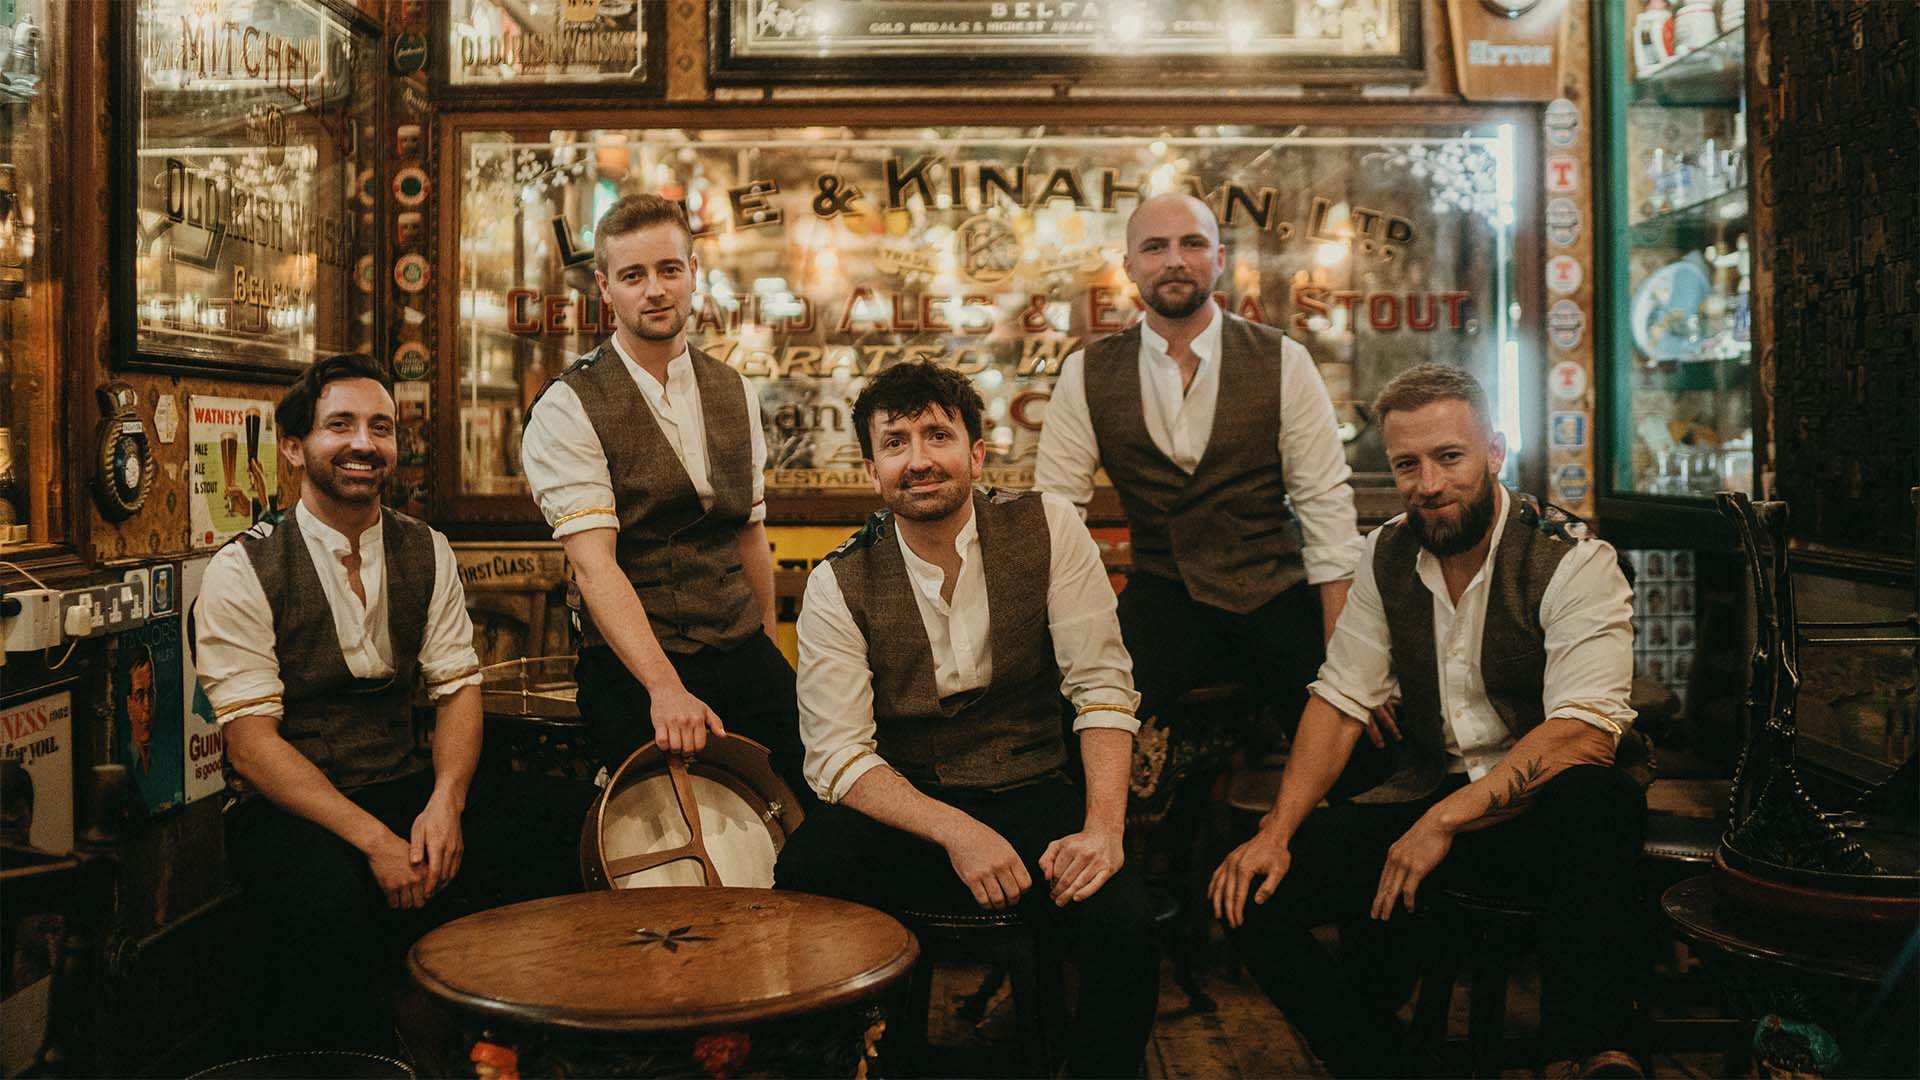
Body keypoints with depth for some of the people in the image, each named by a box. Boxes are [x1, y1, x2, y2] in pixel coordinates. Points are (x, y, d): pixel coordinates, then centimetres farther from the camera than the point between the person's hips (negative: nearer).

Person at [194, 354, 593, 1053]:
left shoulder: (426, 554, 7)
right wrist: (375, 839, -24)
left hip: (408, 785, 5)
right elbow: (251, 745, -13)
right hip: (288, 806, -4)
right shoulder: (242, 571, -7)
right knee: (331, 897, -38)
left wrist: (445, 804, -17)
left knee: (574, 816, -17)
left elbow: (458, 687, 3)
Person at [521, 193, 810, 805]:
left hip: (744, 659, 4)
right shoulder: (566, 410, -9)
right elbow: (593, 564, -18)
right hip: (631, 669, -4)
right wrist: (665, 687, -28)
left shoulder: (736, 393, 9)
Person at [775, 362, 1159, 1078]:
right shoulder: (839, 586, -4)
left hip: (1032, 797, 0)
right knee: (798, 887, -29)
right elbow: (837, 755, -9)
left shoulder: (1048, 529, -3)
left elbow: (1102, 686, -6)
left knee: (1123, 931, -27)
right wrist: (955, 832, -24)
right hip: (900, 811, 0)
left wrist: (1103, 829, -20)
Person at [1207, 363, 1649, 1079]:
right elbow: (1341, 701, 4)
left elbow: (1584, 736, -23)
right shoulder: (1387, 557, 4)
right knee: (1253, 893, -15)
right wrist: (1277, 831, -9)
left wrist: (1445, 820, -29)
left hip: (1548, 814, -4)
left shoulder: (1575, 564, -12)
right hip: (1426, 798, 4)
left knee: (1597, 794, -40)